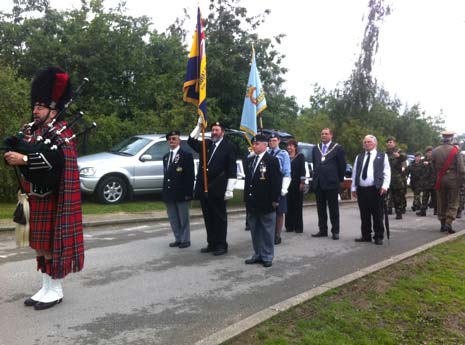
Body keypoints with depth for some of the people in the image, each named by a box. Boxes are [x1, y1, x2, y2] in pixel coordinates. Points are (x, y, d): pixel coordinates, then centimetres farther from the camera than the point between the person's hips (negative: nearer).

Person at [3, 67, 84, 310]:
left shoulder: (61, 131, -9)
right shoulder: (34, 131, 16)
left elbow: (57, 157, -27)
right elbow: (21, 152, 9)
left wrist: (24, 159, -31)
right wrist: (13, 155, -13)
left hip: (53, 199, -8)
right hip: (36, 198, 8)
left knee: (52, 242, -1)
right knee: (39, 242, 14)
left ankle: (56, 290, 11)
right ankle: (46, 287, 26)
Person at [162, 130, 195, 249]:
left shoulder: (186, 155, -5)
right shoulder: (166, 157, 15)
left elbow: (190, 175, -10)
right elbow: (166, 175, 16)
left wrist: (188, 192, -16)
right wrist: (165, 192, 11)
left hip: (181, 193, -6)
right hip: (169, 193, 6)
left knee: (183, 218, 3)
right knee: (173, 218, 12)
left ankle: (185, 240, 14)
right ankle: (178, 239, 22)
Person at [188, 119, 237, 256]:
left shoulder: (228, 146, -3)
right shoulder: (206, 144, 13)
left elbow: (232, 169, -7)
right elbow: (191, 141, 11)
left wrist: (229, 190, -13)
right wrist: (199, 126, 1)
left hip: (217, 189, -5)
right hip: (204, 188, 5)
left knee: (220, 218, 4)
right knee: (208, 218, 11)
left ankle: (221, 245, 12)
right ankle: (211, 243, 22)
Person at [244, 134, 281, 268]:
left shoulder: (272, 160, -7)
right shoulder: (249, 160, 12)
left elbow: (276, 181, -11)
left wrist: (275, 200, -14)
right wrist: (246, 197, 12)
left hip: (266, 202, -6)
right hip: (252, 202, 6)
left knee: (267, 231, 4)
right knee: (255, 230, 13)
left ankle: (267, 256, 14)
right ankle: (257, 254, 24)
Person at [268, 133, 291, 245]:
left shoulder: (283, 154, -3)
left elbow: (287, 173, -5)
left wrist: (284, 188, -11)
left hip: (279, 187, -2)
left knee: (279, 212, 7)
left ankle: (277, 236, 18)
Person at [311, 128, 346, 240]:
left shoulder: (338, 148, -3)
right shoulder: (315, 148, 11)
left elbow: (342, 165, -1)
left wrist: (340, 180, 1)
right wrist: (316, 176, 14)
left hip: (331, 183, -5)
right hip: (318, 183, 5)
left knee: (333, 208, 3)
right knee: (320, 208, 10)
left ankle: (335, 231, 11)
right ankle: (322, 230, 18)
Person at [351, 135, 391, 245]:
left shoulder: (382, 156, 7)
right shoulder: (359, 157, 17)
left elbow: (387, 172, 1)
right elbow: (354, 173, 14)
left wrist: (385, 186, -11)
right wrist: (353, 187, 7)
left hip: (376, 189, -3)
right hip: (361, 189, 3)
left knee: (377, 215, 0)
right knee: (364, 215, 7)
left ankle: (379, 237, 10)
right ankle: (366, 236, 16)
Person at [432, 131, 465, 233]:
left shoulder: (435, 151, 2)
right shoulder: (456, 150, -9)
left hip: (440, 179, 3)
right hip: (453, 178, -3)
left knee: (441, 202, 11)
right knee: (453, 202, 4)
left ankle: (443, 224, 16)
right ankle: (449, 222, -9)